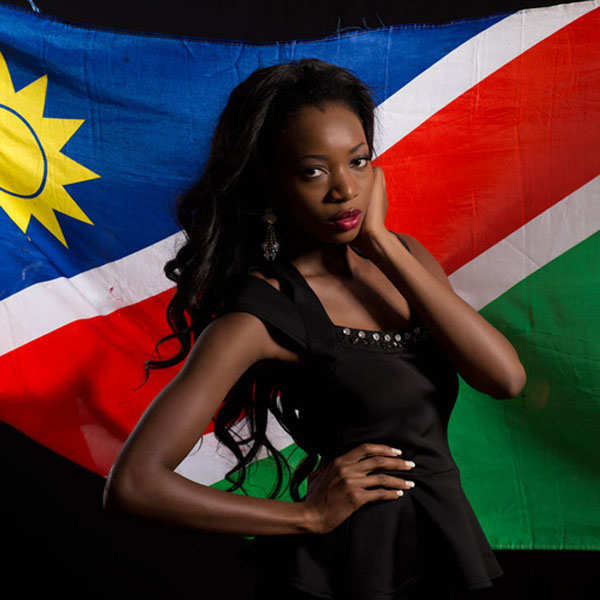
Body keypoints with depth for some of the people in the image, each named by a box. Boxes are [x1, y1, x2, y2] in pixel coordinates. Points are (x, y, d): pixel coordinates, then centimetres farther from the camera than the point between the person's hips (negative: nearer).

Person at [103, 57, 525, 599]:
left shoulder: (400, 255, 1)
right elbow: (133, 485, -24)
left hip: (451, 538, 6)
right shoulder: (261, 314, -18)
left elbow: (506, 378, -13)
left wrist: (381, 243, -15)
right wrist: (309, 515, -16)